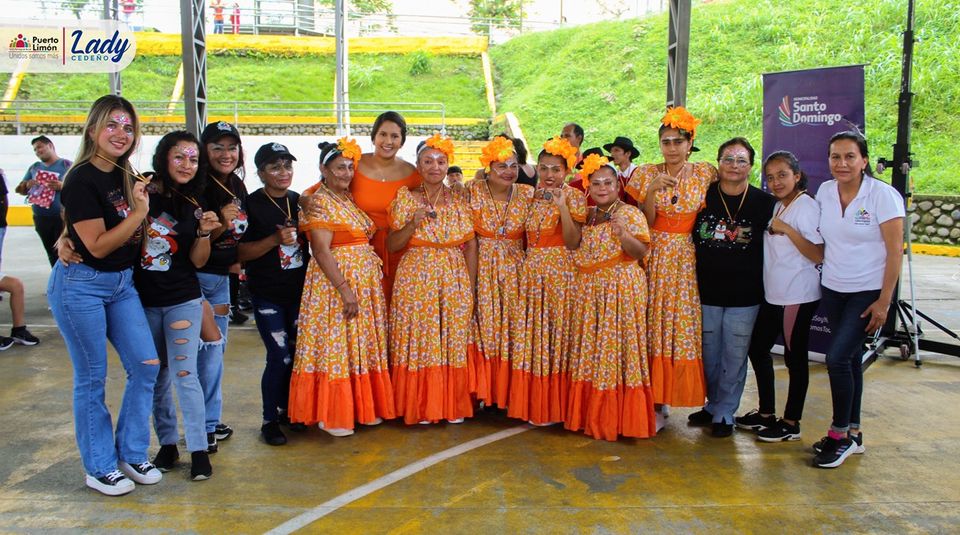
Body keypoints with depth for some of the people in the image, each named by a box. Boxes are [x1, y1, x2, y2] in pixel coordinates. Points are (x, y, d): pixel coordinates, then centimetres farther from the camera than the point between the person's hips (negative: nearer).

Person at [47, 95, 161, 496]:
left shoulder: (125, 176, 7)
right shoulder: (81, 181, -16)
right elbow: (97, 246, -19)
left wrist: (143, 204, 4)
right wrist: (139, 212, -19)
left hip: (121, 283, 8)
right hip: (81, 285, -7)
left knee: (146, 365, 4)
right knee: (91, 378, 3)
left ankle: (131, 455, 20)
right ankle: (100, 468, 17)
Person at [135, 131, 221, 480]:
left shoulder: (193, 205, 1)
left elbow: (198, 261, -1)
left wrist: (204, 232, -17)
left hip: (183, 300, 0)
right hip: (143, 300, 0)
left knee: (184, 373, -5)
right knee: (157, 376, 11)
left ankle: (199, 449, 4)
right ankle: (167, 442, 25)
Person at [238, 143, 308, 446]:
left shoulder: (300, 201, 9)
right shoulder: (252, 205, -7)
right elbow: (240, 253, -11)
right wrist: (275, 239, -21)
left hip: (299, 291, 5)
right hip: (267, 294, -5)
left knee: (298, 353, 10)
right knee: (281, 357, -6)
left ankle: (287, 410, 29)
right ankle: (269, 420, 12)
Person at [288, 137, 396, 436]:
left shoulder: (349, 199, 14)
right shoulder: (319, 202, -11)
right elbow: (321, 251, -19)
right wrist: (345, 288, -24)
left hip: (366, 282, 8)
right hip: (334, 280, -8)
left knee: (363, 344, 12)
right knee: (335, 344, -4)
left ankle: (362, 407, 23)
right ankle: (331, 416, 7)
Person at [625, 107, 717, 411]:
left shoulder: (705, 174, 1)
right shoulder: (646, 174, 1)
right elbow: (644, 223, -5)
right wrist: (651, 191, -17)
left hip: (686, 259, 0)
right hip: (653, 257, 0)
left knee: (683, 323, 0)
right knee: (651, 322, 0)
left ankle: (663, 397, 13)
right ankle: (650, 394, 13)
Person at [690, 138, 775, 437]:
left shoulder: (763, 202, -4)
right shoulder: (703, 196, 0)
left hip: (745, 295, -2)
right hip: (706, 291, 2)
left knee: (734, 356, 6)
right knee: (709, 354, 13)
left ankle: (725, 413, 22)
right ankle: (713, 404, 33)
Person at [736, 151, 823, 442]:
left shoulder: (807, 207, -14)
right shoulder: (776, 207, 11)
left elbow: (818, 255, -20)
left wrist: (787, 229, -25)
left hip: (798, 296, -9)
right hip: (773, 294, 9)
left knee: (794, 357, 2)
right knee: (757, 347, 14)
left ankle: (791, 423, 16)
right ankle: (766, 413, 28)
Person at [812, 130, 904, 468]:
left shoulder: (883, 195, -12)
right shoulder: (824, 192, 2)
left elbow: (895, 251, -12)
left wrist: (884, 301, -14)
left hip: (868, 292, -5)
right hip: (832, 289, 5)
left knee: (837, 358, -12)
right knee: (850, 359, 12)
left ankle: (840, 435, 4)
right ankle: (853, 433, 24)